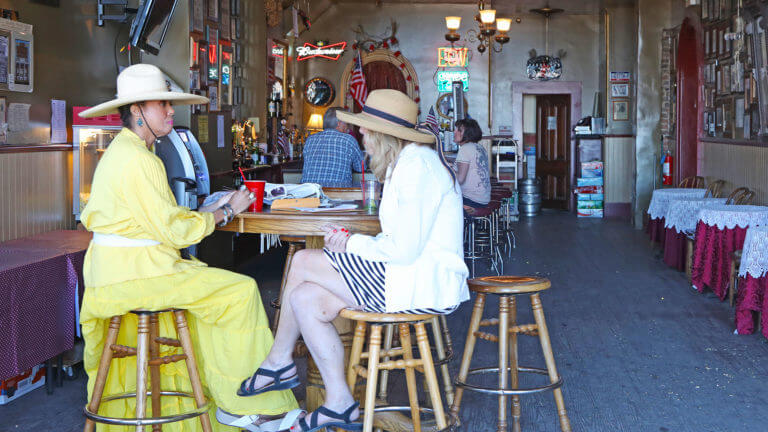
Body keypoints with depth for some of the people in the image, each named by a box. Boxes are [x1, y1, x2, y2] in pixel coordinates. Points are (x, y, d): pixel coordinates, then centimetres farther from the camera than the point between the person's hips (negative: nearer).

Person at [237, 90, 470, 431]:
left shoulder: (417, 166, -15)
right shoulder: (405, 164, 18)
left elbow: (405, 249, -21)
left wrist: (352, 243, -7)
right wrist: (352, 243, 2)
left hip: (424, 283, -10)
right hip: (411, 274, 10)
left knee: (302, 262, -9)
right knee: (305, 298, -2)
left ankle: (278, 362, 9)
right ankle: (338, 404, 3)